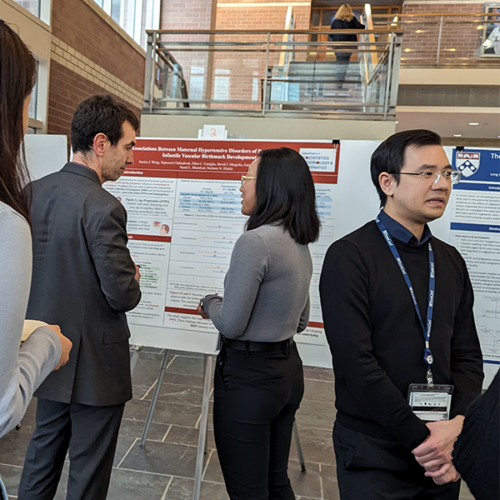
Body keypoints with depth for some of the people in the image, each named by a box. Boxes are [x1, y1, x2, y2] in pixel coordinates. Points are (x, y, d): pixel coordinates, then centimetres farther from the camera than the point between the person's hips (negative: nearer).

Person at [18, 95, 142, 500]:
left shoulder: (33, 192, 0)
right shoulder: (104, 209, -25)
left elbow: (31, 266, 8)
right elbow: (123, 296, -24)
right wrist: (131, 280, -1)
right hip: (94, 362, -7)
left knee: (44, 449, 27)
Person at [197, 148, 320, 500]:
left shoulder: (255, 241, -21)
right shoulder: (301, 244, 6)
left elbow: (230, 324, -19)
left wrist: (209, 303, 0)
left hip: (248, 375, -8)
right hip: (288, 369, 8)